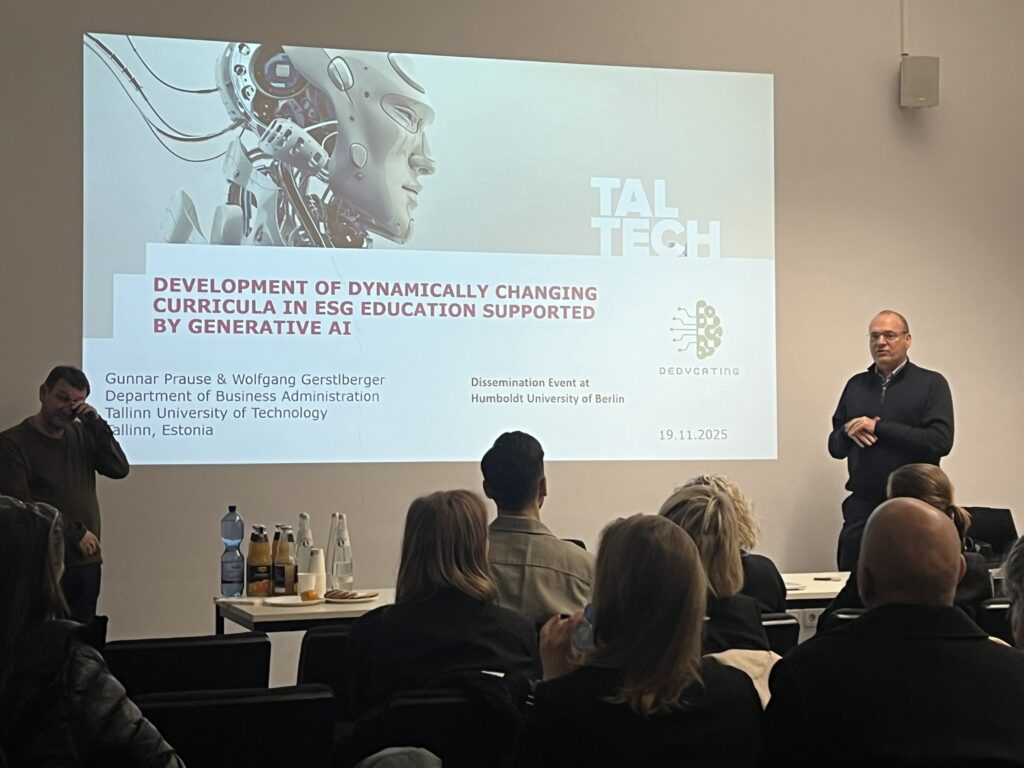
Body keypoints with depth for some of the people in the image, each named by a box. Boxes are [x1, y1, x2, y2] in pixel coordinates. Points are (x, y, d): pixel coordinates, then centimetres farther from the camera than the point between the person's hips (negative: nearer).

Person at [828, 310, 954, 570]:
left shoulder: (931, 384, 0)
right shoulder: (856, 385, 13)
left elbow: (941, 441, -13)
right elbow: (835, 447, 16)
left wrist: (878, 428, -13)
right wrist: (848, 431, -8)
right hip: (862, 506, 4)